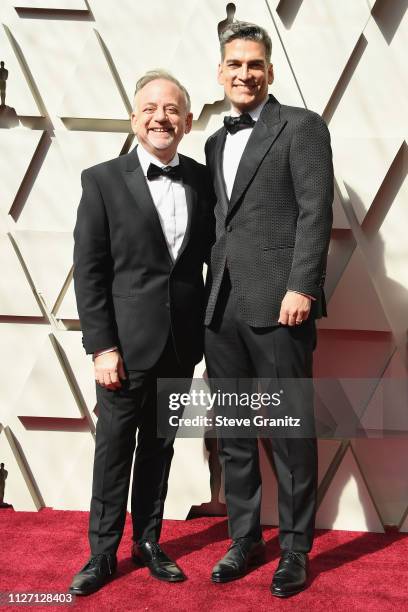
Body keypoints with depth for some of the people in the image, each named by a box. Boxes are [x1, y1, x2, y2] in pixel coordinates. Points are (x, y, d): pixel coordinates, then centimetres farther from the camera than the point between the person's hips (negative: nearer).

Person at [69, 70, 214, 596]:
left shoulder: (203, 180, 4)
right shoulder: (102, 181, -5)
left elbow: (212, 255, 8)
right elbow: (88, 271, -7)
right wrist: (102, 347, -11)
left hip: (181, 344, 3)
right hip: (127, 344, -3)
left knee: (159, 447, 16)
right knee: (115, 448, 9)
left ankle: (148, 543, 34)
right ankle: (103, 553, 27)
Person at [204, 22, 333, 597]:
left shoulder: (302, 125, 3)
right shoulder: (215, 143, 20)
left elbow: (316, 211, -7)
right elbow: (219, 225, 17)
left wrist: (301, 288, -16)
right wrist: (209, 297, 10)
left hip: (277, 303, -6)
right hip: (221, 306, 6)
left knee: (291, 432, 4)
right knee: (232, 433, 12)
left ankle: (295, 547, 21)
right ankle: (244, 538, 28)